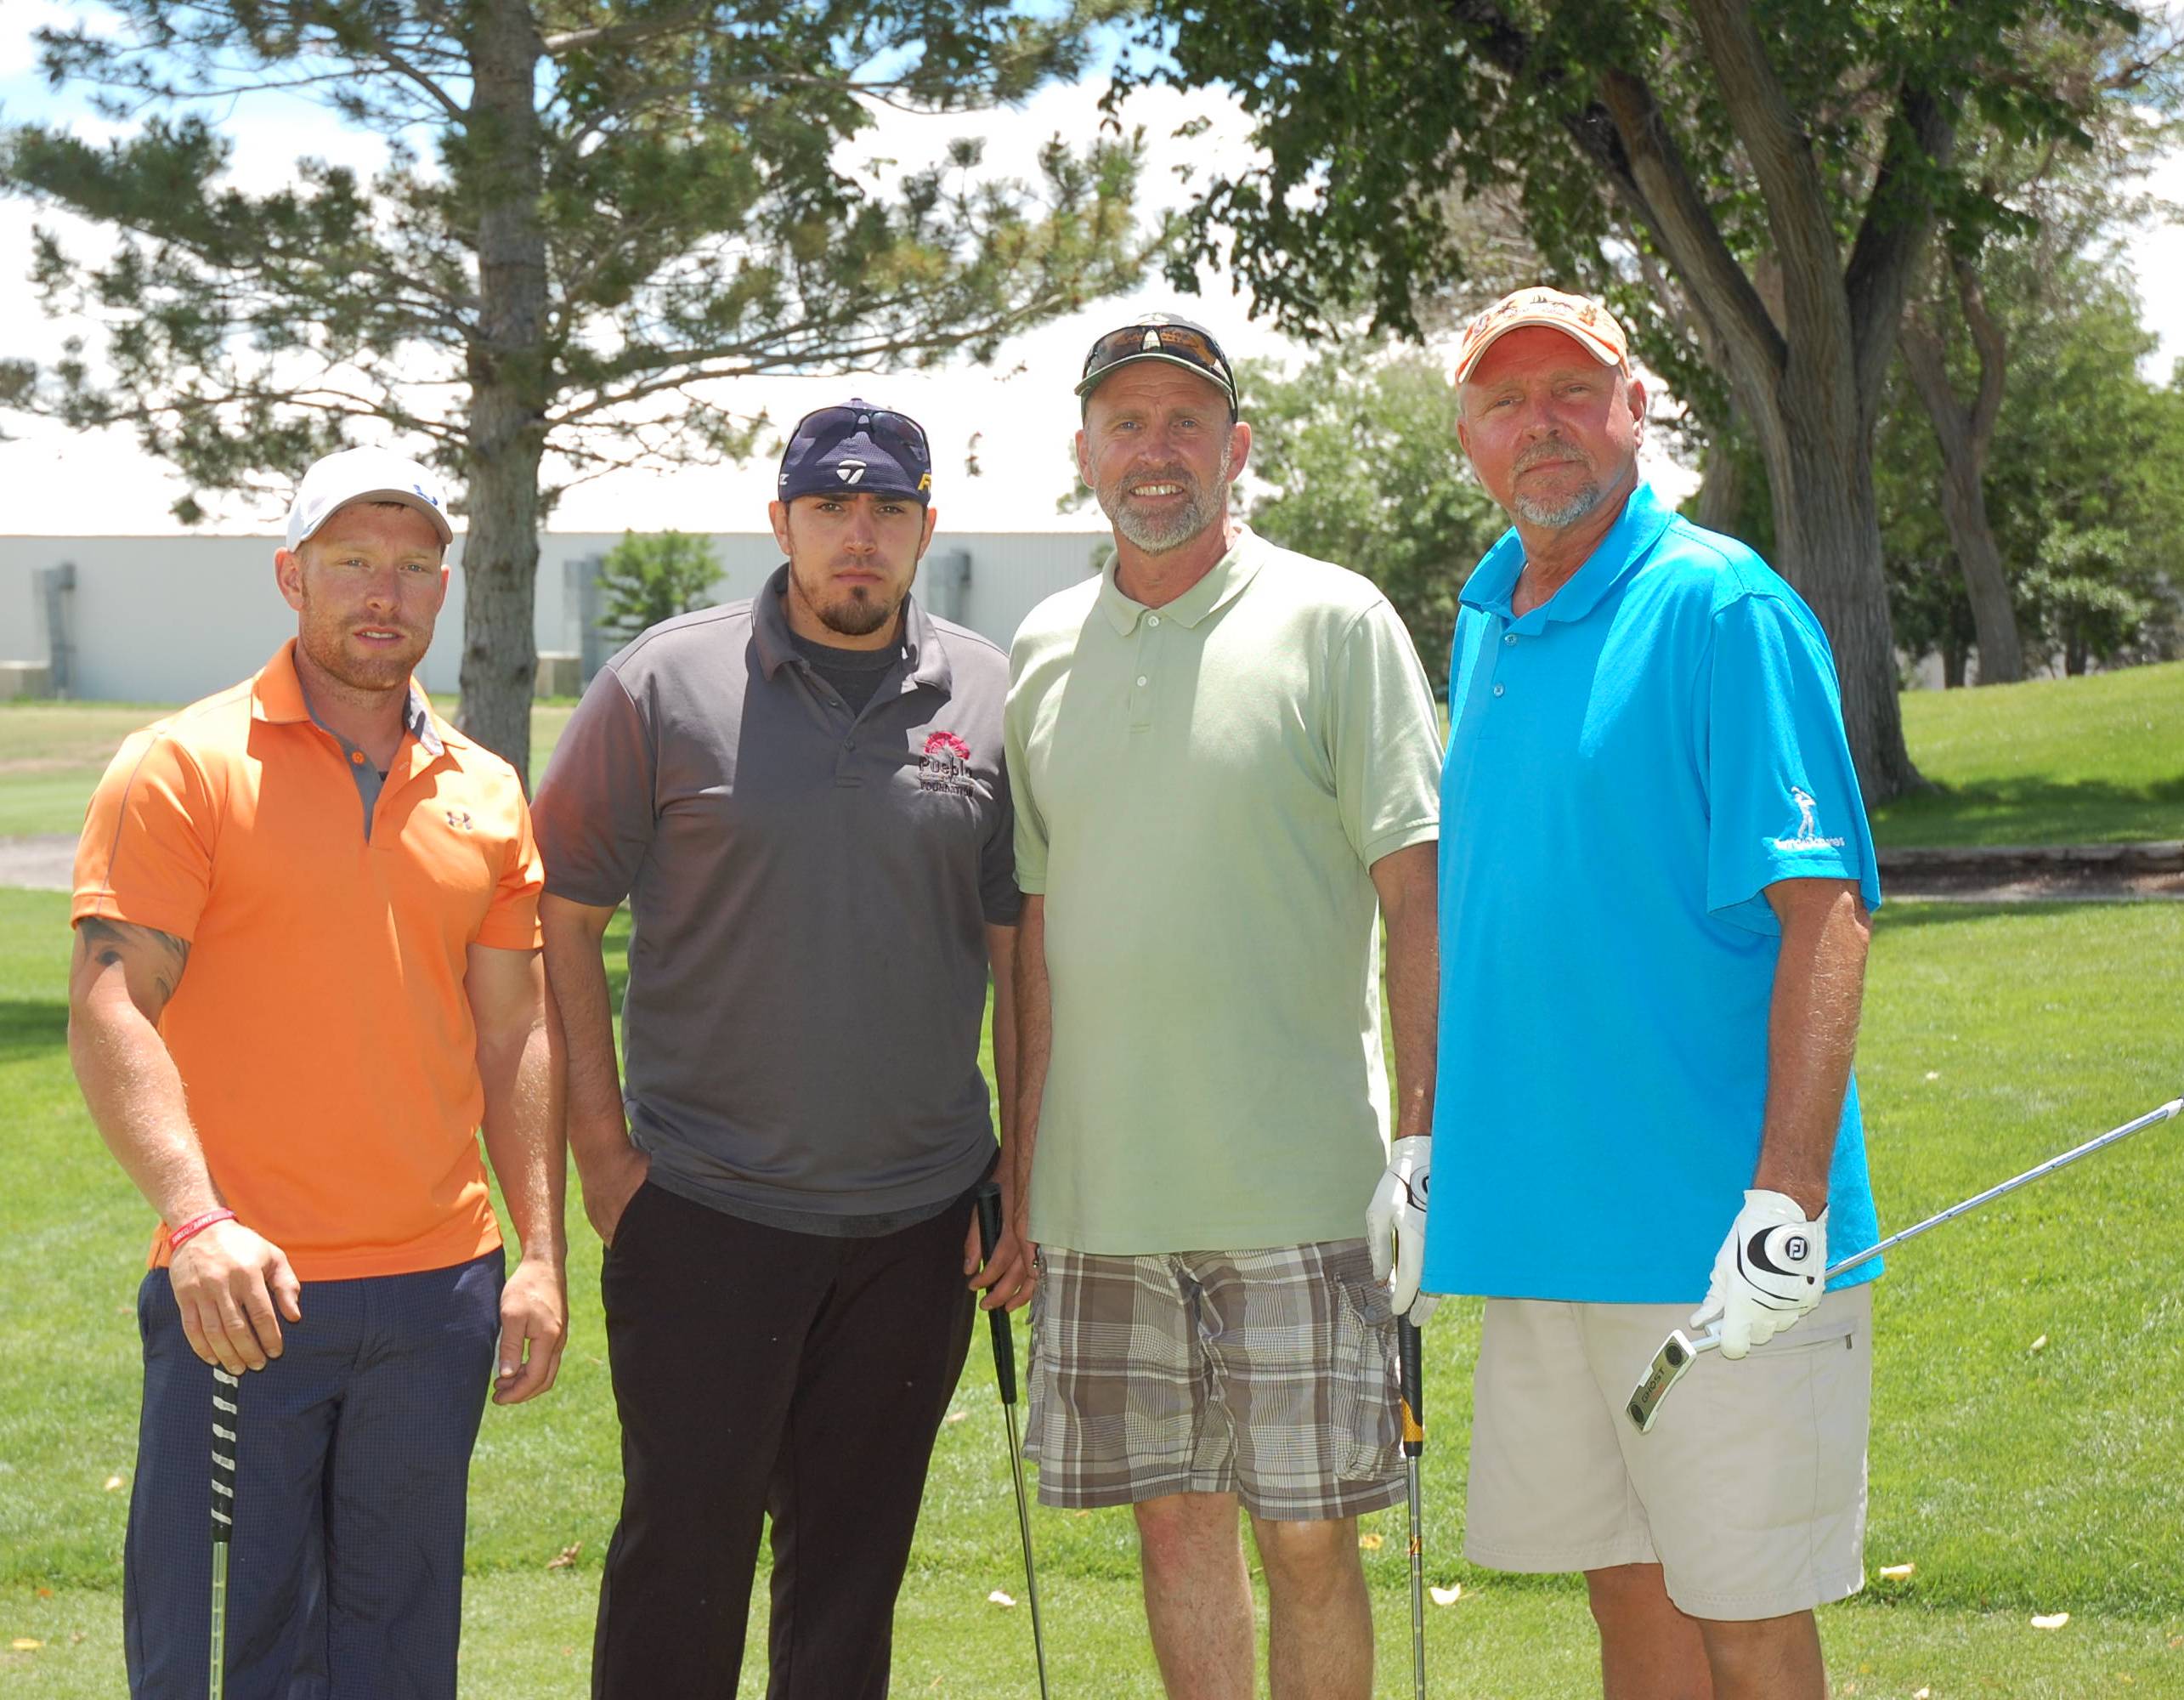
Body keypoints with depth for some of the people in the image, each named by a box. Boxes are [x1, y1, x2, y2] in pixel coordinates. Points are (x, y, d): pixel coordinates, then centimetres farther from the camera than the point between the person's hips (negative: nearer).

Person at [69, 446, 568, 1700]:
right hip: (241, 1290, -4)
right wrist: (197, 1219, -23)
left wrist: (544, 1256, 8)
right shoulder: (184, 768, -3)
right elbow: (111, 1009, -10)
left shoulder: (484, 793, 12)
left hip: (439, 1290, 4)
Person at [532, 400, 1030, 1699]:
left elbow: (1023, 954, 10)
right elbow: (562, 920, 1)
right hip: (703, 1216, -2)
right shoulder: (665, 686, -2)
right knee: (684, 1549, 0)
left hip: (919, 1227, 3)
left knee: (857, 1566, 11)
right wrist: (602, 1145, -4)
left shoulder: (992, 699, 6)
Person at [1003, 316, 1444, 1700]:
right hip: (1101, 1188, 4)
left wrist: (1421, 1134, -11)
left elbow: (1415, 893, -5)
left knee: (1307, 1534, -1)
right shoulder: (1047, 649, 12)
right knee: (1175, 1522, 10)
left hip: (1297, 1184, -4)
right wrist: (1021, 1147, 12)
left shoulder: (1333, 623, -2)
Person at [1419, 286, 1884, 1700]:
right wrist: (1424, 1146, 19)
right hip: (1545, 1218, 7)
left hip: (1709, 1234, -7)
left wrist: (1787, 1193, -24)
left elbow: (1824, 908, -17)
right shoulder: (1486, 622, 14)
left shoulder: (1723, 607, -10)